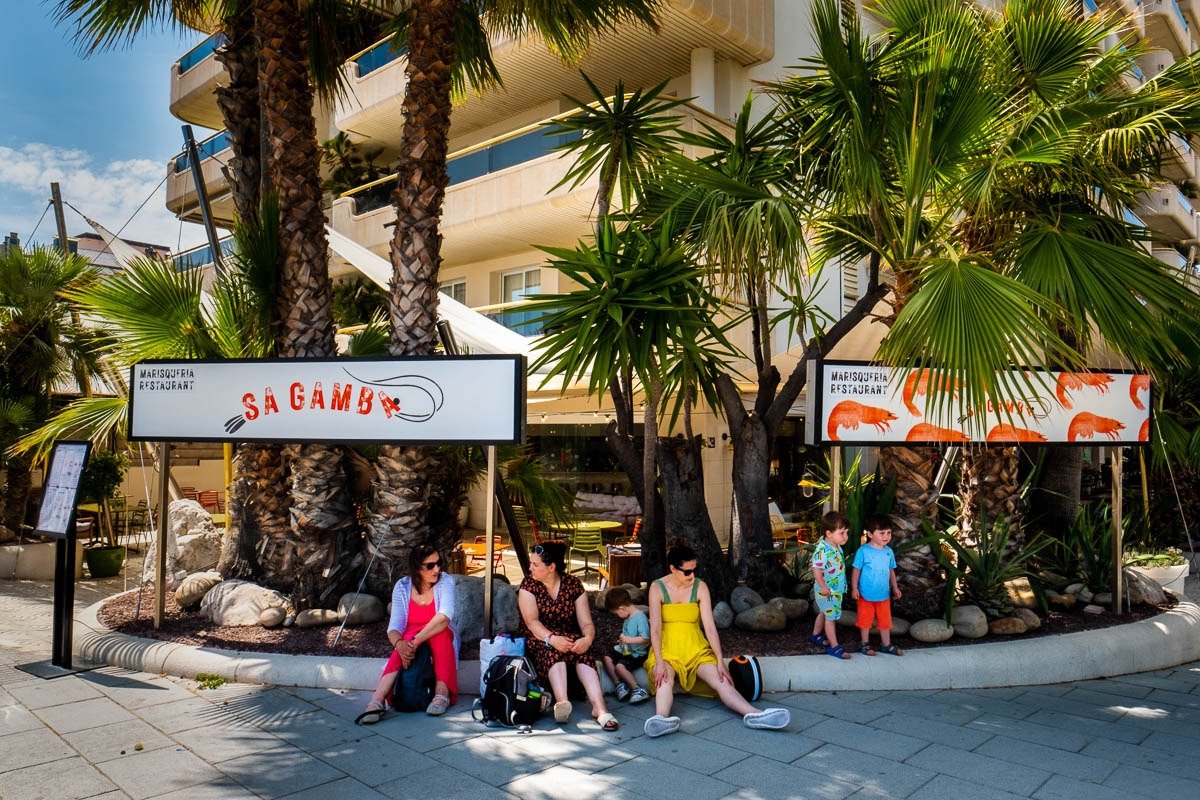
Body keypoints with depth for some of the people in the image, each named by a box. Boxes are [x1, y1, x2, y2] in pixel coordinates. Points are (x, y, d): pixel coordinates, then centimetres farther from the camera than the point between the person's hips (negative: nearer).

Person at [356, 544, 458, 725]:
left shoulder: (445, 581, -13)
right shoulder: (402, 587, -7)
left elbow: (444, 617, -30)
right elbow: (394, 626, -14)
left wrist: (416, 641, -43)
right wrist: (399, 644, -39)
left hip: (441, 639, -1)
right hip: (410, 637, 1)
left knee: (440, 632, -37)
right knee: (403, 649, -35)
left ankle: (442, 693, -40)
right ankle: (377, 701, -47)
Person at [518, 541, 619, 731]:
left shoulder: (573, 584, 2)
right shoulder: (528, 584, -2)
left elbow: (586, 622, -5)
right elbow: (532, 621, -15)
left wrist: (588, 638, -28)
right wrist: (552, 638, -34)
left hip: (569, 637, 1)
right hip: (538, 642, -1)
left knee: (583, 650, -33)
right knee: (553, 648, -36)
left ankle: (599, 706, -45)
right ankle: (562, 701, -54)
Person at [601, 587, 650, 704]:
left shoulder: (640, 617, -19)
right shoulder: (628, 617, 10)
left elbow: (646, 638, -23)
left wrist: (629, 640, -25)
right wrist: (622, 639, 12)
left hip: (638, 653, -10)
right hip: (626, 650, 10)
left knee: (620, 665, -27)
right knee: (607, 658, -6)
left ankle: (638, 690, -18)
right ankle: (618, 684, -3)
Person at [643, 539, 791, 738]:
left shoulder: (700, 587, -2)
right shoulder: (658, 588, -7)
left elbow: (710, 626, -7)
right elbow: (655, 628, -14)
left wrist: (720, 660, -16)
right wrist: (659, 662, -27)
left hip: (695, 647, 2)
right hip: (667, 648, -2)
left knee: (721, 680, -23)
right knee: (665, 679, -33)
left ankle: (754, 714, -44)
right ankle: (662, 719, -60)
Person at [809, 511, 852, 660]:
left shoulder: (836, 546, -1)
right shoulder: (822, 550, -31)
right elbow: (817, 570, -33)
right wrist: (824, 588, -30)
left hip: (837, 588, 9)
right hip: (828, 591, -9)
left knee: (824, 612, 25)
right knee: (831, 617, 2)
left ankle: (816, 635, 43)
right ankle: (834, 646, 14)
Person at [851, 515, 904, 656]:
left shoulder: (889, 551, 0)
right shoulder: (863, 551, -16)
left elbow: (891, 571, 11)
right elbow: (856, 570, -11)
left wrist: (895, 587, 12)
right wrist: (854, 588, -12)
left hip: (884, 594, 5)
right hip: (866, 594, -5)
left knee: (885, 620, 16)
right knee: (866, 619, 10)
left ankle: (887, 645, 31)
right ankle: (865, 644, 27)